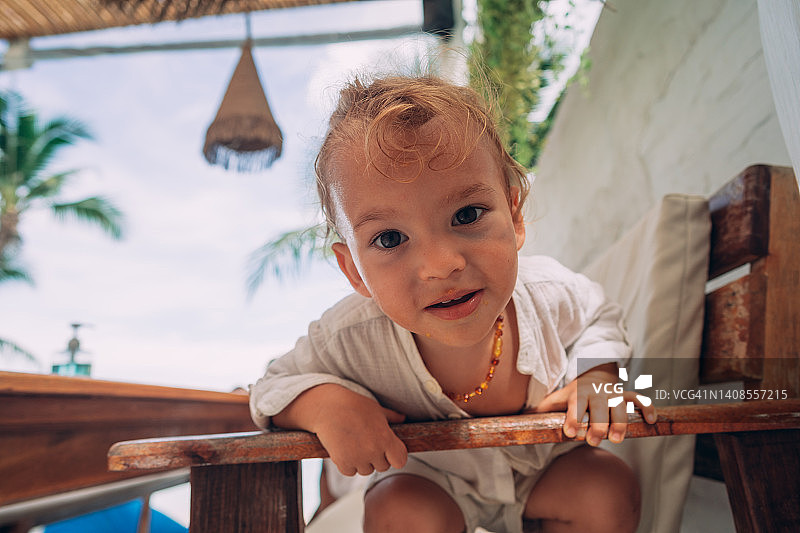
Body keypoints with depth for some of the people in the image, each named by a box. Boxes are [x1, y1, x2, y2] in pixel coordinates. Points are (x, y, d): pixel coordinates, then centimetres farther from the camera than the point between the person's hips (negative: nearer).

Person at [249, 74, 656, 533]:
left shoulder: (549, 293, -28)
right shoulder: (352, 340, -35)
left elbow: (599, 316, -3)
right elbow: (273, 388, -17)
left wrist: (597, 372, -24)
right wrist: (324, 401, -40)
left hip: (542, 458, 3)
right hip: (427, 475, -2)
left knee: (612, 492, -14)